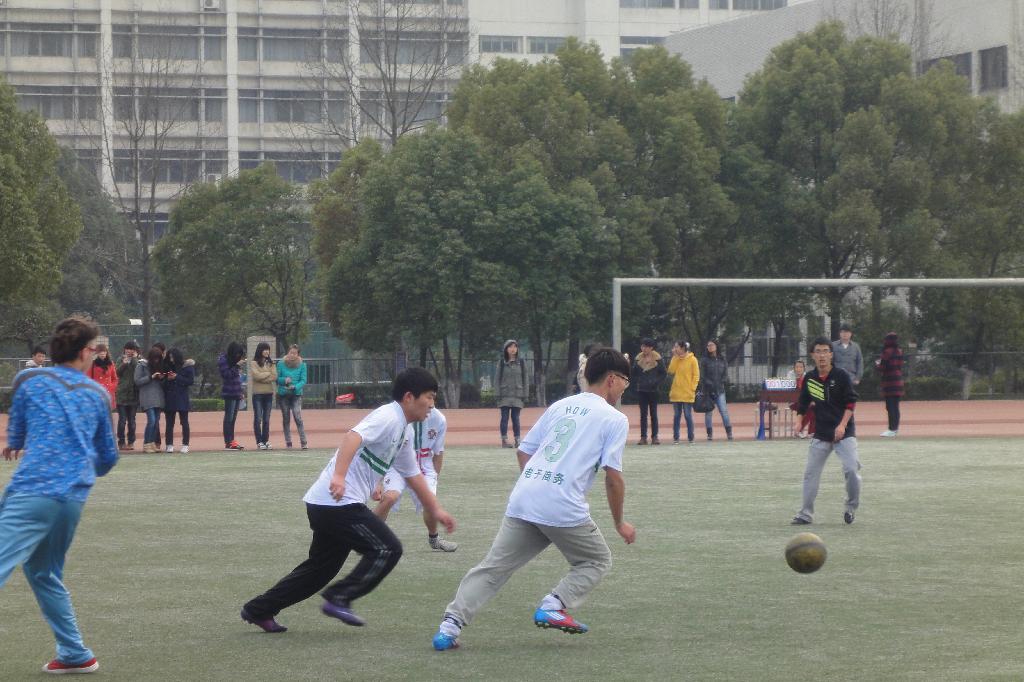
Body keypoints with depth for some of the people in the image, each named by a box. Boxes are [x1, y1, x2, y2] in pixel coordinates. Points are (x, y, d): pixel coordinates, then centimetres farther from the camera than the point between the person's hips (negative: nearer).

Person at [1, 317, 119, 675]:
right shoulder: (98, 394, 13)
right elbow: (108, 458, 20)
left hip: (32, 492, -5)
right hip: (74, 498, 5)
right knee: (45, 574, 24)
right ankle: (75, 655, 26)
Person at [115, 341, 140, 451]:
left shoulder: (139, 361, 4)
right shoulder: (121, 359, 8)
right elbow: (118, 373, -2)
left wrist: (134, 359, -10)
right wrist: (124, 364, -15)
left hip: (134, 394, 0)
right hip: (122, 394, 0)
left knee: (131, 420, 4)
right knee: (122, 420, -3)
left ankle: (131, 442, 10)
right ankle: (121, 442, 2)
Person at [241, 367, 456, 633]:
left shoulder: (405, 431, 20)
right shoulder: (388, 417, -12)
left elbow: (413, 475, 31)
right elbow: (354, 436, -29)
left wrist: (436, 511, 33)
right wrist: (339, 476, -43)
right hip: (337, 501, -10)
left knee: (322, 567, 17)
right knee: (387, 549, -10)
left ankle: (259, 610, 22)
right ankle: (339, 599, -8)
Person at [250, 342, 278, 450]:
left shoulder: (271, 363, 12)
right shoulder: (254, 363, -1)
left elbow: (274, 377, 0)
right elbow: (256, 375, -14)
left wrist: (262, 377, -10)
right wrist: (268, 374, -3)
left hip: (269, 393, 4)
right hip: (257, 394, -4)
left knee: (266, 420, 6)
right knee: (258, 419, -3)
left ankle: (266, 441, 11)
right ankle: (259, 442, -1)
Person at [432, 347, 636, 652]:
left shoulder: (560, 406, 21)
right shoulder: (615, 419, 3)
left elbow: (524, 451, 20)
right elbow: (613, 476, -3)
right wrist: (619, 523, 7)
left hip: (521, 501, 5)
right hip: (564, 509, -5)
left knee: (493, 567, 7)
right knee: (597, 559, 17)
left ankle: (451, 623, -8)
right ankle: (553, 606, -2)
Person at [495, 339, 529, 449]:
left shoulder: (521, 362, 9)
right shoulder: (502, 362, 6)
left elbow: (525, 378, 9)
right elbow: (497, 378, 5)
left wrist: (525, 394, 3)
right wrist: (498, 393, -4)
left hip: (517, 394, 1)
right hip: (505, 394, -1)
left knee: (516, 418, 1)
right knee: (505, 417, -3)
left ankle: (517, 440, 4)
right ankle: (504, 440, -2)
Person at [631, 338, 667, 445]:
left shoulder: (657, 359, -4)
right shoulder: (638, 358, 4)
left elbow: (663, 373, -1)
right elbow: (634, 373, 10)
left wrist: (655, 382, -11)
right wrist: (636, 383, -5)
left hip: (653, 390, -2)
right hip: (641, 390, 2)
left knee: (653, 414, 3)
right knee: (643, 414, 3)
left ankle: (654, 437, 7)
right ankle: (643, 437, 3)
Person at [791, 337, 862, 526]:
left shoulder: (842, 376, -7)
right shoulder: (809, 378, 5)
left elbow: (851, 402, -9)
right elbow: (804, 402, 17)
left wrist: (842, 425, -18)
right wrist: (800, 421, 4)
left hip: (844, 433, -4)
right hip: (820, 434, 4)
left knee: (851, 469, -15)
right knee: (811, 473, 2)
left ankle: (851, 507, 7)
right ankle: (806, 513, 10)